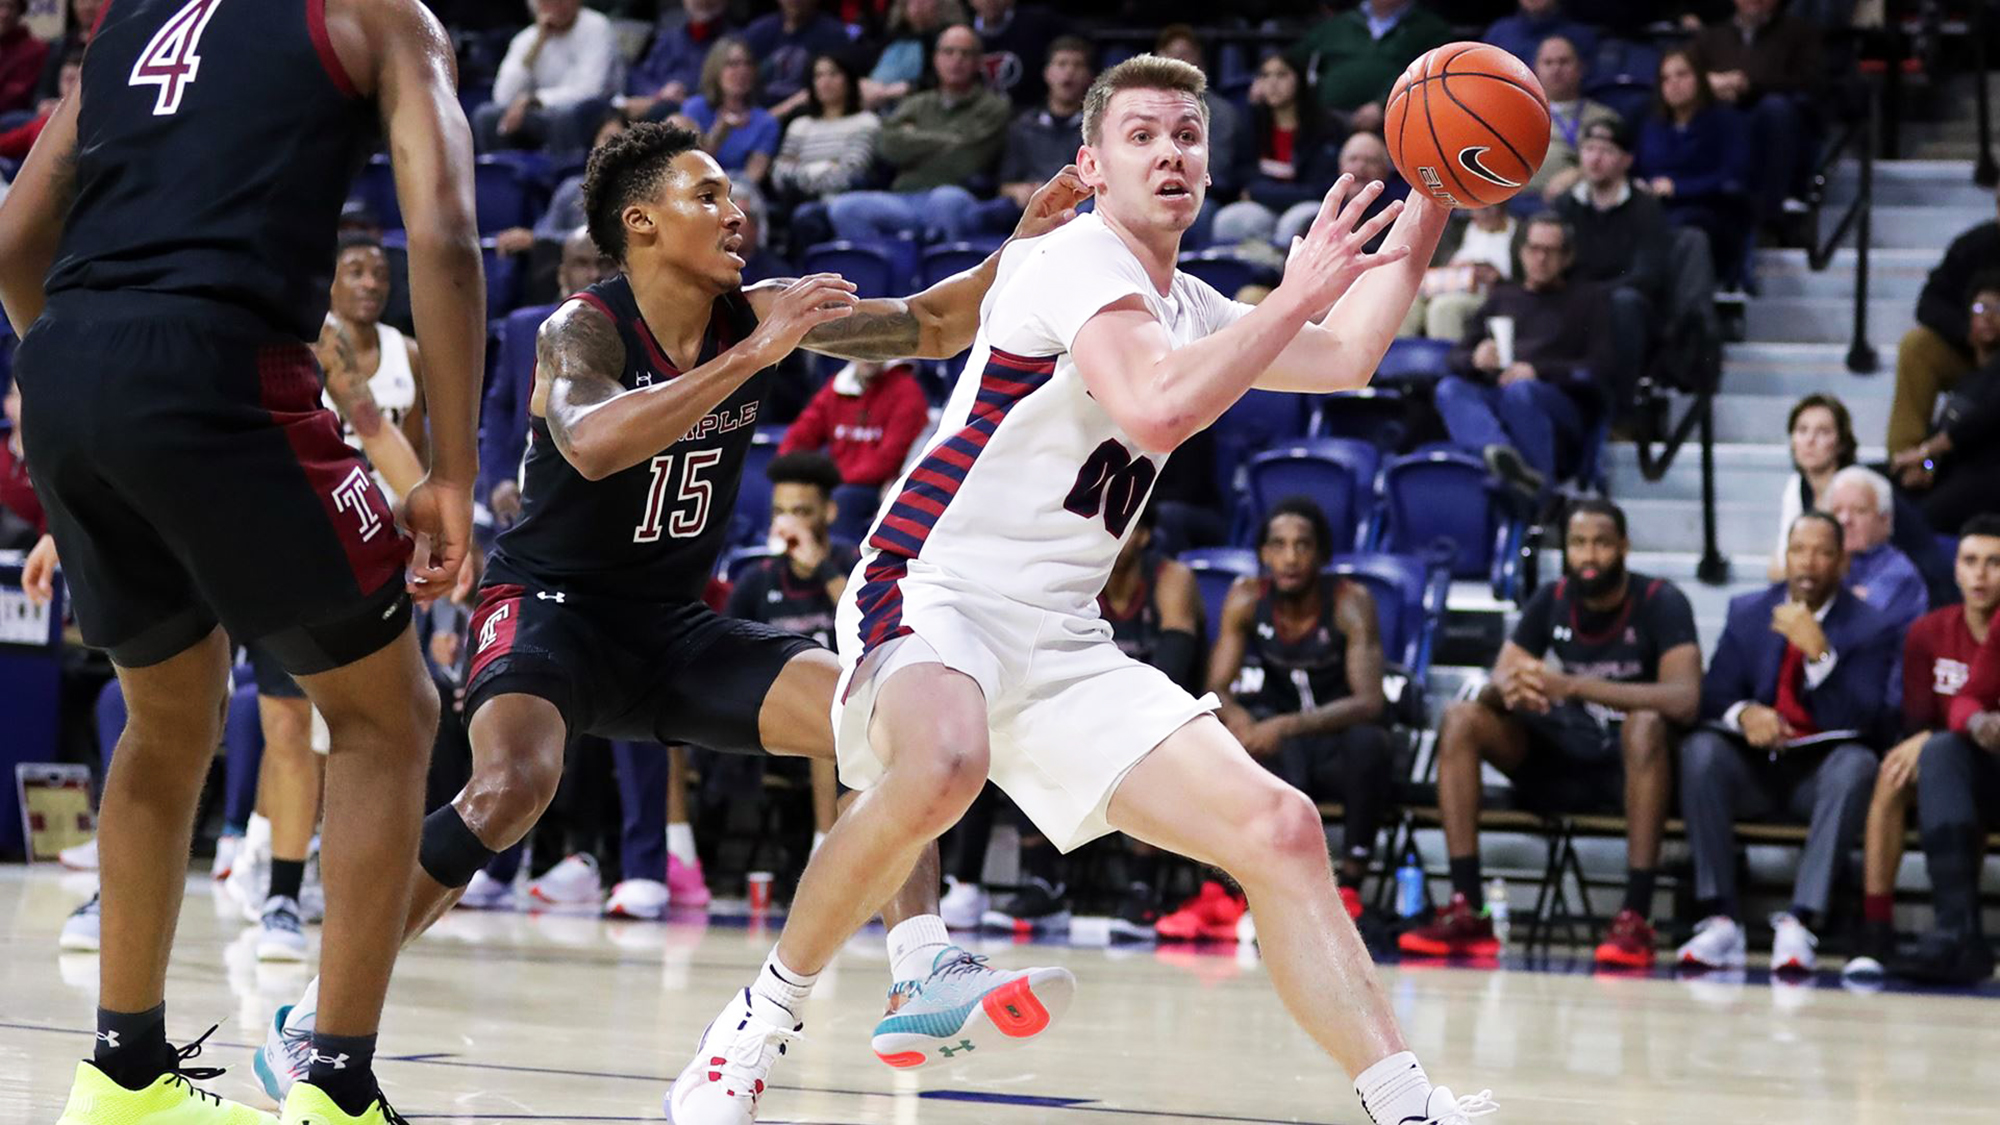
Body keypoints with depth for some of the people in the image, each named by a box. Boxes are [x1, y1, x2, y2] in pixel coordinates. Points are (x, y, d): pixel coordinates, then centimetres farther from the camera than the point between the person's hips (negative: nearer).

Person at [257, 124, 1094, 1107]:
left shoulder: (756, 314, -1)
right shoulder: (581, 330, -18)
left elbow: (927, 328, 7)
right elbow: (591, 443, -40)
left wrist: (1018, 253, -10)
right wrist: (752, 356, -42)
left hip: (671, 622, 7)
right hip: (550, 608, -7)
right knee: (513, 784, -34)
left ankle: (924, 972, -9)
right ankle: (315, 1018, -25)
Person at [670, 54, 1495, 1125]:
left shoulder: (1186, 308, 18)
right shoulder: (1079, 262, -10)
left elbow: (1343, 357, 29)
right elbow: (1158, 404, -28)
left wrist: (1429, 202, 23)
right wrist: (1298, 294, -21)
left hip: (1064, 648, 8)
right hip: (934, 597, -8)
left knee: (1281, 832, -3)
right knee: (941, 766, -40)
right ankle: (764, 1017, -21)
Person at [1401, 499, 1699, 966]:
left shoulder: (1661, 603, -13)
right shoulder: (1551, 600, 2)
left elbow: (1684, 700, -28)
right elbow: (1494, 686, -2)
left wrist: (1573, 686, -36)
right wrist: (1508, 688, -30)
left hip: (1634, 763, -5)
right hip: (1565, 758, 5)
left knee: (1646, 724, -38)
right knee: (1462, 719, -14)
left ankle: (1636, 919, -38)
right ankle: (1465, 911, -21)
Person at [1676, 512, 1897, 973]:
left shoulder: (1871, 629, -2)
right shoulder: (1748, 612, 9)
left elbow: (1861, 722, -13)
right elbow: (1713, 696, 4)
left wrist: (1818, 651, -26)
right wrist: (1743, 713, -20)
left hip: (1820, 774, -2)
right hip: (1754, 769, 2)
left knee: (1856, 763, -35)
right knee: (1699, 750, -29)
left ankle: (1800, 921, -42)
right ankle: (1720, 920, -33)